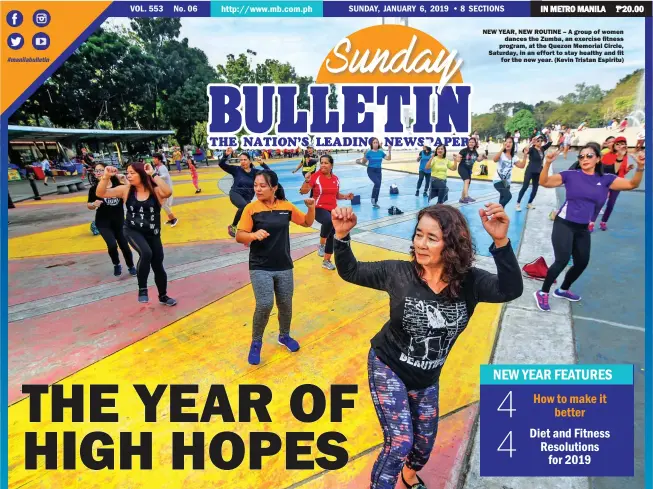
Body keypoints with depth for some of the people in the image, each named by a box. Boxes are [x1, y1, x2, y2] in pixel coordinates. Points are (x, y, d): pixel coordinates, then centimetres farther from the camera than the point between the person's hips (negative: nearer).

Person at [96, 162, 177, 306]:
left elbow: (168, 192, -34)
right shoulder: (125, 190, -4)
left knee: (158, 266, 12)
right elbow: (100, 193, -7)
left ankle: (163, 296, 37)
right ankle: (142, 289, -14)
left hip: (153, 234, 1)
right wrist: (106, 177, -22)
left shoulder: (155, 190, -12)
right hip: (132, 231, 0)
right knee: (146, 253, -33)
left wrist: (154, 174, -32)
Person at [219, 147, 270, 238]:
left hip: (247, 197, 4)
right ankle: (232, 226, -15)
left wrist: (262, 164, -18)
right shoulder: (236, 170, -4)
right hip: (235, 194, -4)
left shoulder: (255, 172, 1)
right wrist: (226, 155, -26)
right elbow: (221, 164, -9)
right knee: (244, 206, -33)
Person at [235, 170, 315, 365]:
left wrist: (311, 208, -7)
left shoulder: (286, 207, -1)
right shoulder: (251, 208, -9)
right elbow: (239, 237, -11)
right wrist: (253, 235, -32)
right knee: (265, 304, -16)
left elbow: (307, 223, 12)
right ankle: (256, 343, 10)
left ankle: (284, 336, 41)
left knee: (285, 305, 13)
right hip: (260, 268, -3)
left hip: (284, 266, 3)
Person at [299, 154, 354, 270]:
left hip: (333, 210, 6)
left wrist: (346, 196, 2)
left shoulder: (335, 179, 6)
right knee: (328, 221, -39)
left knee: (331, 236, 11)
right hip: (319, 209, -6)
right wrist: (307, 180, -31)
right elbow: (303, 192, -15)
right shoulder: (315, 176, -9)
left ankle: (326, 261, 31)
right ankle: (321, 244, -13)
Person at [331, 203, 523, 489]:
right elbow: (350, 272, -12)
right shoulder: (399, 273, -21)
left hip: (426, 379, 4)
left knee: (424, 444, 22)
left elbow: (511, 290, -35)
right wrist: (342, 236, -30)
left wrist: (501, 242, -50)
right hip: (388, 368, -3)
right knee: (400, 443, -10)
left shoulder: (470, 283, -18)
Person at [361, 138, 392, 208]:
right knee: (377, 183, -27)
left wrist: (389, 151, -7)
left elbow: (388, 158, 4)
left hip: (378, 171, 5)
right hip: (371, 170, -5)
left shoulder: (381, 152, 2)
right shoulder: (369, 152, -8)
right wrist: (364, 155, -22)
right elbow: (363, 162, -6)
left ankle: (375, 202, 20)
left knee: (378, 186, 6)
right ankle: (373, 198, -7)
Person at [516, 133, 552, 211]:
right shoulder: (532, 149, -11)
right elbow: (525, 150, -31)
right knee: (525, 187, -6)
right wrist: (531, 142, -35)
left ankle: (529, 203, 20)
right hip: (530, 171, -7)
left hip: (538, 172, 7)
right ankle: (518, 204, -2)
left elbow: (550, 142, 11)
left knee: (535, 188, 9)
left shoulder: (542, 149, 6)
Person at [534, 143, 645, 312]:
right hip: (564, 224, -5)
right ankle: (542, 293, -2)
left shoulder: (605, 179, 3)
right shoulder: (570, 175, -5)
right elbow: (544, 182, -12)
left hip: (583, 229, 5)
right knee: (562, 261, -17)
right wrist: (548, 163, -28)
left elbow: (632, 184, -1)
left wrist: (640, 168, -19)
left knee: (582, 263, 14)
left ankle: (563, 290, 37)